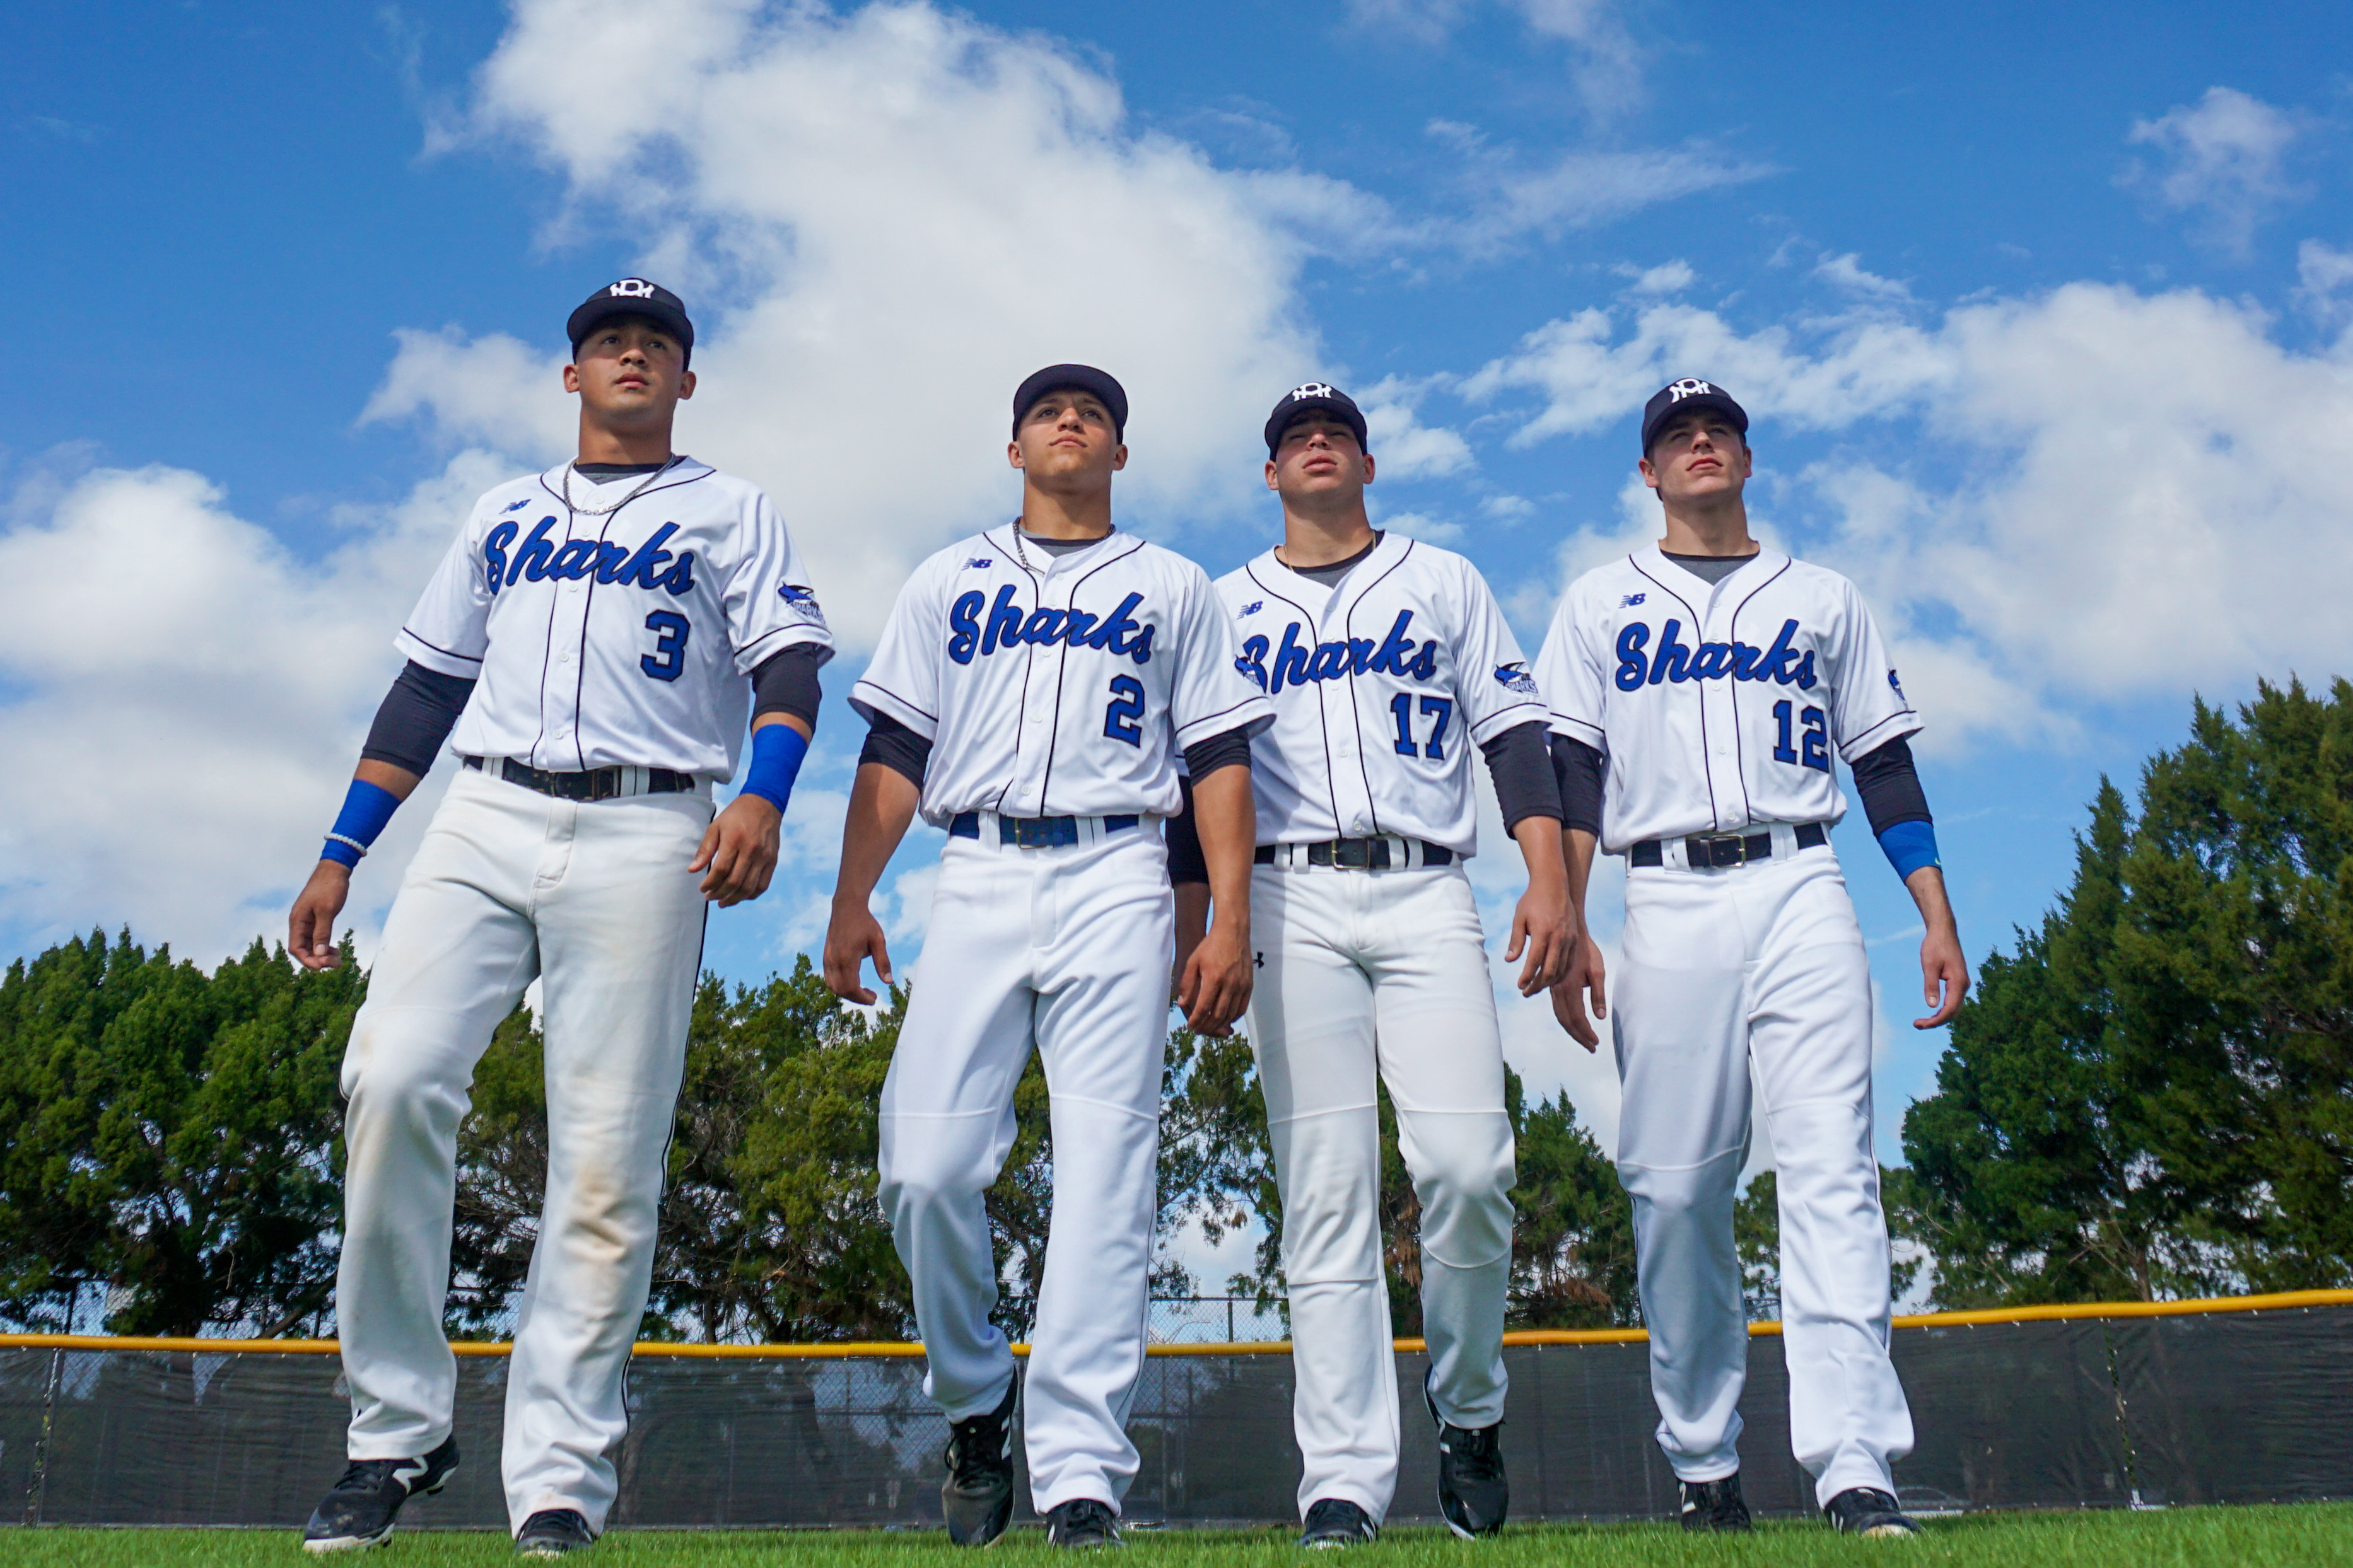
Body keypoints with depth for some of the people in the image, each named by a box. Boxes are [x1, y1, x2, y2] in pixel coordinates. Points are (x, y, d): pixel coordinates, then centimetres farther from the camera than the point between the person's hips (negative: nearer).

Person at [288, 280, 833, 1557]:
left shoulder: (728, 513, 15)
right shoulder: (504, 515, 26)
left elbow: (789, 663, 1)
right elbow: (428, 686, 23)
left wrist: (762, 795, -19)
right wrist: (340, 854, 14)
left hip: (643, 839, -3)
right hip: (482, 824, 3)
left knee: (608, 1158, -8)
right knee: (392, 1079, -17)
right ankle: (396, 1429, -4)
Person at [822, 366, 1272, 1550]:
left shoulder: (1173, 589, 19)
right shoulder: (949, 580, 22)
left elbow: (1219, 760, 10)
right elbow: (894, 751, 14)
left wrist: (1231, 923, -2)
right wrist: (850, 902, 1)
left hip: (1115, 883, -1)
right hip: (976, 877, 1)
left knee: (1105, 1179, -9)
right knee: (925, 1170, -10)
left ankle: (1080, 1475, -7)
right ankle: (975, 1398, 14)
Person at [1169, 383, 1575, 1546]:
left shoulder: (1443, 581, 19)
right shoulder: (1224, 608, 20)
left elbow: (1513, 729, 10)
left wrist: (1550, 878, -4)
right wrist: (1195, 928, 4)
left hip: (1426, 895, 0)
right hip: (1289, 903, 1)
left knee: (1467, 1166, -15)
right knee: (1325, 1195, -6)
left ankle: (1468, 1409, 9)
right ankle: (1343, 1486, -3)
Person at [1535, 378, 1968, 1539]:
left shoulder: (1822, 598, 20)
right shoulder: (1601, 603, 17)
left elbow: (1884, 762, 16)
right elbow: (1573, 771, 8)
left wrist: (1937, 917, 5)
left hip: (1800, 890, 0)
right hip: (1667, 904, 0)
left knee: (1830, 1168, -13)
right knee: (1674, 1190, -1)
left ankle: (1855, 1467, -16)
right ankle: (1703, 1463, 11)